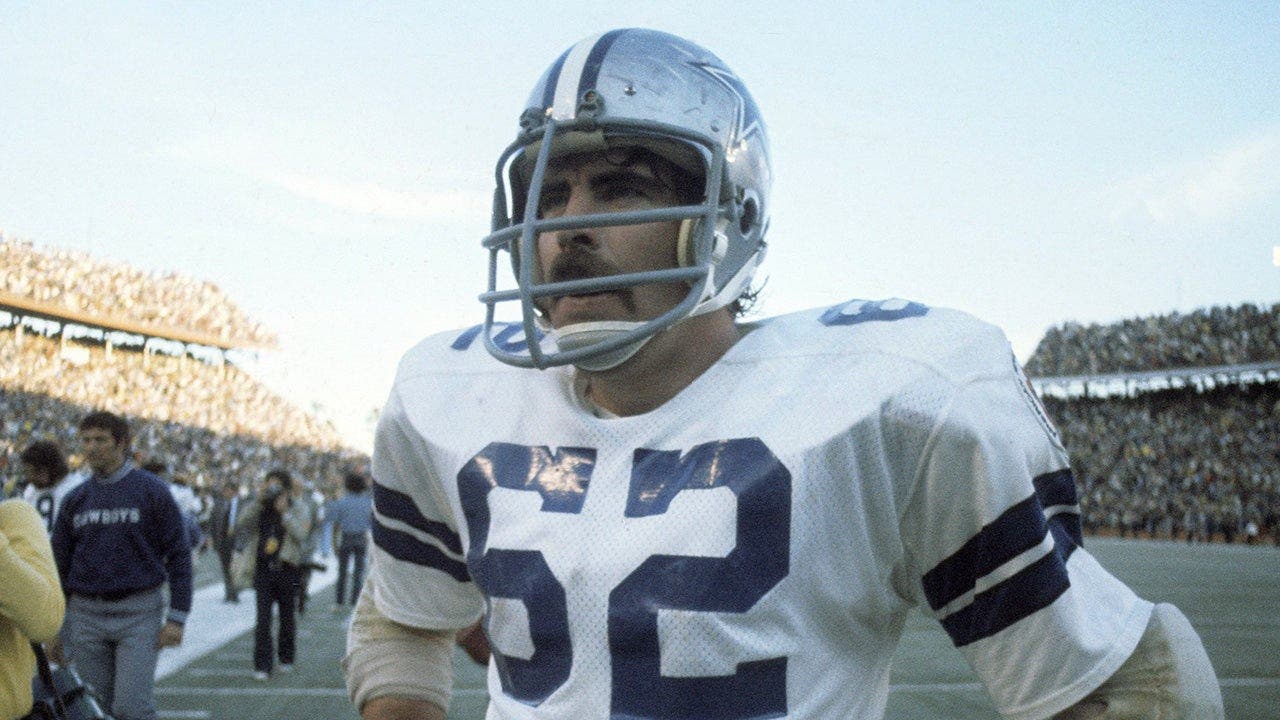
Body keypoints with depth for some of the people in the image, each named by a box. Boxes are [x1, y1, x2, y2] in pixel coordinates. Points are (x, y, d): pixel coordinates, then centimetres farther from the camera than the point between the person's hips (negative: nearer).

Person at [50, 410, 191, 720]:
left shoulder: (153, 491, -4)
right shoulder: (75, 500, 9)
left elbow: (178, 555, -5)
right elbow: (60, 565, 14)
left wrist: (177, 617, -10)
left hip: (140, 613, -4)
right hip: (86, 615, 4)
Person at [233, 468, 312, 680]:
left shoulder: (299, 509, 2)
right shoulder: (258, 508, 8)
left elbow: (301, 535, -14)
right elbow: (240, 525, -8)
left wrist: (284, 511, -18)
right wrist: (258, 502, -13)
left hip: (288, 569, -1)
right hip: (263, 567, 1)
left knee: (287, 617, 10)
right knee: (263, 618, -5)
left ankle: (286, 658, 27)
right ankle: (262, 665, -3)